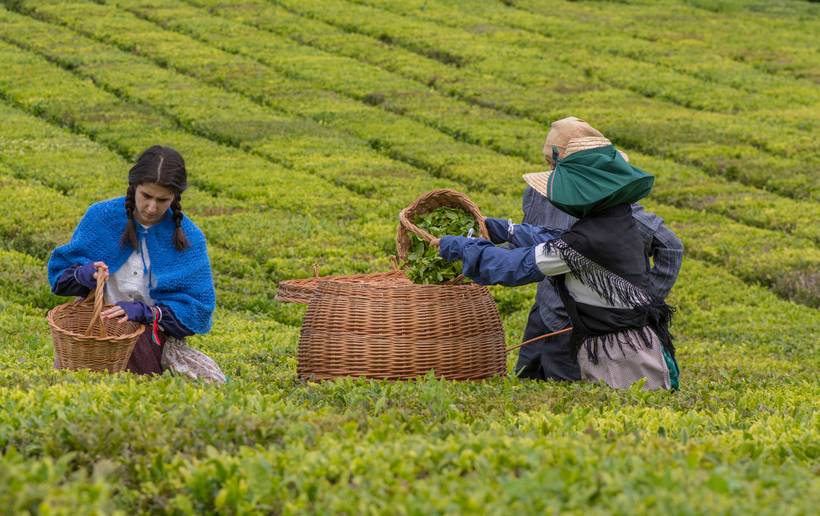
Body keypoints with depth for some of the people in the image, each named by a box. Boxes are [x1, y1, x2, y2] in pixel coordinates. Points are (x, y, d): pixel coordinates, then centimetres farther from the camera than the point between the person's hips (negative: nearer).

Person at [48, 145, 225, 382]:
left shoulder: (188, 238, -3)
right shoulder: (100, 217, -2)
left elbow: (199, 309, -6)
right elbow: (59, 272, 6)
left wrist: (144, 311, -23)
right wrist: (85, 274, -19)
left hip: (154, 337, 1)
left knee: (212, 382, -25)